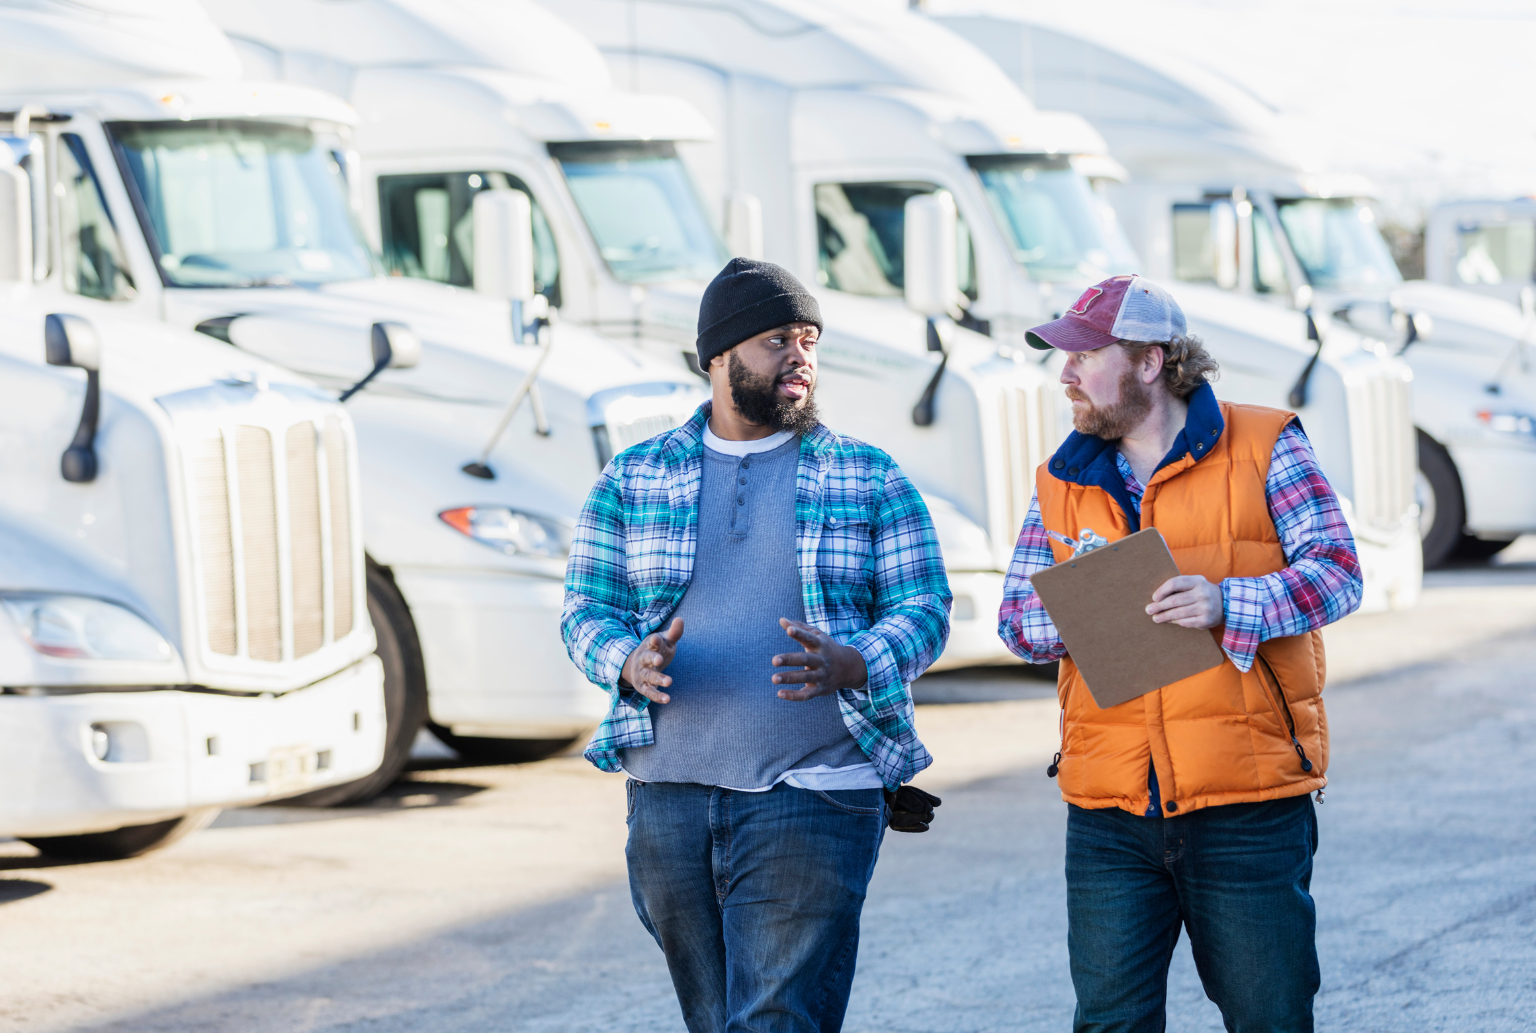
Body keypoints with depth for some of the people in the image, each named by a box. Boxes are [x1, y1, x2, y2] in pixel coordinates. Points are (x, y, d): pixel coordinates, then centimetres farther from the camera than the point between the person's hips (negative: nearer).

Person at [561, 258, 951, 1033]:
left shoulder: (869, 481, 6)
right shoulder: (634, 480, 10)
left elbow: (923, 608, 2)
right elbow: (586, 611, 8)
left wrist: (850, 667, -19)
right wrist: (631, 663, -15)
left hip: (812, 795, -3)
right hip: (670, 792, 3)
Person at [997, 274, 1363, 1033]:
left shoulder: (1264, 448, 1)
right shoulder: (1064, 479, 13)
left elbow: (1336, 573, -6)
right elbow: (1016, 616, 10)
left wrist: (1226, 604, -21)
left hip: (1248, 801, -3)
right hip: (1108, 811, 3)